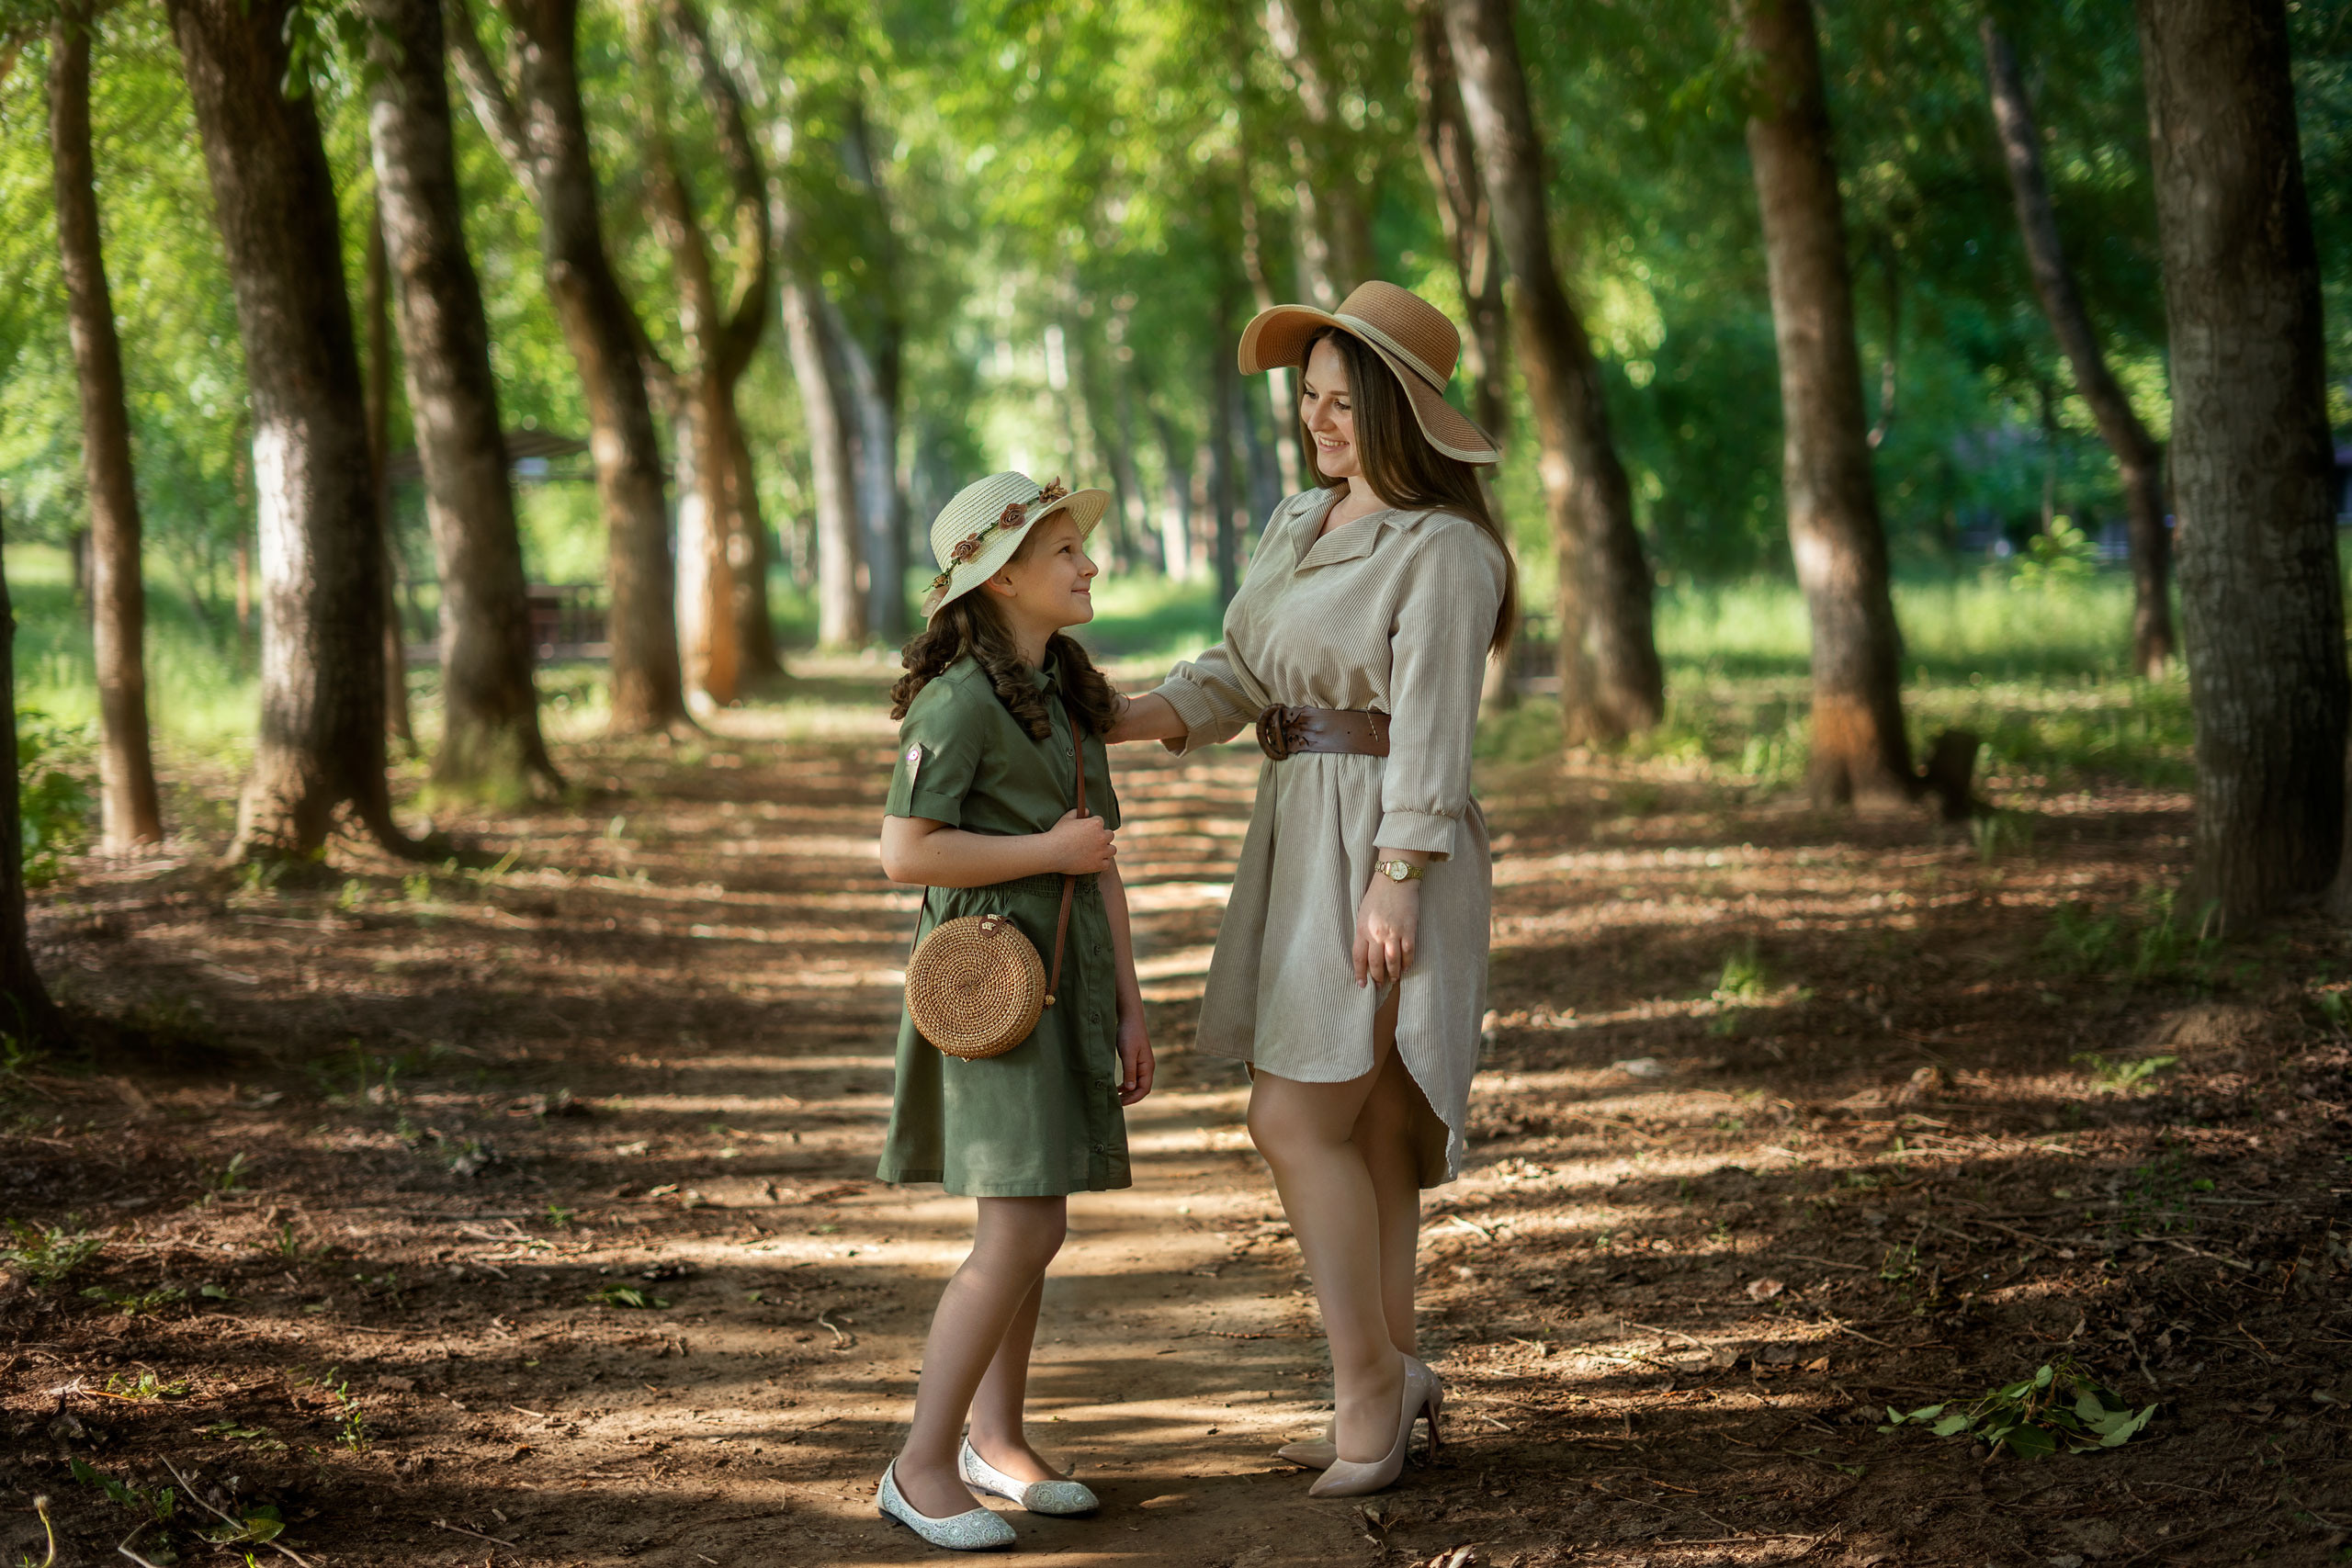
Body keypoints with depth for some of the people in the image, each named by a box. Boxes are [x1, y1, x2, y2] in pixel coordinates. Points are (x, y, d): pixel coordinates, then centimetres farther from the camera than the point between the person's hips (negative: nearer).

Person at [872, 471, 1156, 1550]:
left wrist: (1129, 1005, 11)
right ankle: (922, 1467, -4)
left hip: (1068, 979, 8)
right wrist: (1051, 851, -14)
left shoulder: (1070, 696, 12)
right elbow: (906, 853, -19)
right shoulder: (959, 701, -14)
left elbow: (1100, 861, 13)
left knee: (1025, 1226, 13)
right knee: (1021, 1233, -12)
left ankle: (996, 1440, 24)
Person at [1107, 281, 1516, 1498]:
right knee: (1359, 1123, 12)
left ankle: (1367, 1377, 0)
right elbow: (1237, 678, 10)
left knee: (1297, 1118, -11)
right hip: (1300, 843, 9)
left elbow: (1431, 731, -18)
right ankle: (1387, 1382, 20)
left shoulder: (1442, 551, -13)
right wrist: (1124, 722, -6)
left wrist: (1396, 884, -23)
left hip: (1386, 857, -9)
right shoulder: (1298, 527, 13)